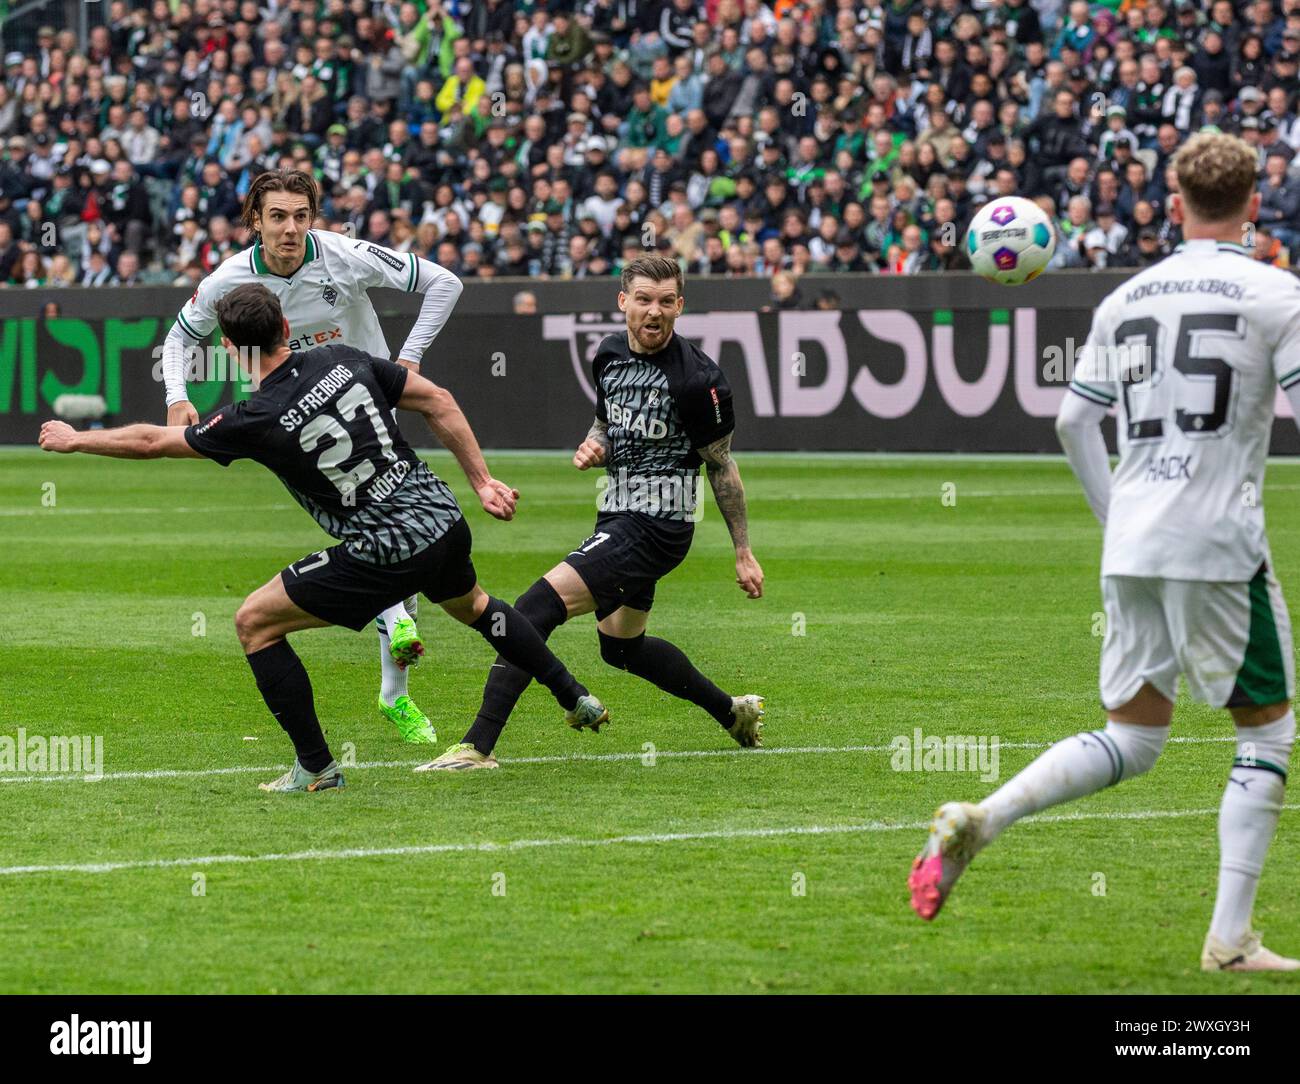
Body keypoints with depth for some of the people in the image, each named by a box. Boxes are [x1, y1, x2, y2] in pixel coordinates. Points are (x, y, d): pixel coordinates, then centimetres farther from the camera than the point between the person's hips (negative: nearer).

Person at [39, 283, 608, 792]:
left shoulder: (256, 421, -14)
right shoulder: (344, 360, 0)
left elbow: (152, 441, -3)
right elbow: (438, 403, 4)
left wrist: (75, 440, 12)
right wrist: (483, 483, 10)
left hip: (386, 553, -7)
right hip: (446, 519, 7)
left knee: (255, 622, 5)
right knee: (473, 605, 38)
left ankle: (316, 766, 8)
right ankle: (576, 700, 47)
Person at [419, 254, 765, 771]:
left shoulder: (697, 377, -17)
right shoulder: (609, 354, 5)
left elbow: (722, 466, -7)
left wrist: (744, 553, -2)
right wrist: (593, 447, -1)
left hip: (654, 525, -9)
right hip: (618, 515, 9)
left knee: (534, 610, -20)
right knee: (621, 646, 25)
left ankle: (478, 746, -22)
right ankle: (734, 713, 43)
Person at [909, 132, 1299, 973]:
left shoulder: (1125, 299, 11)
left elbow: (1074, 420, 15)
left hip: (1131, 548, 5)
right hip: (1219, 543, -5)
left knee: (1132, 740, 13)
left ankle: (975, 822, -8)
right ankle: (1231, 940, 3)